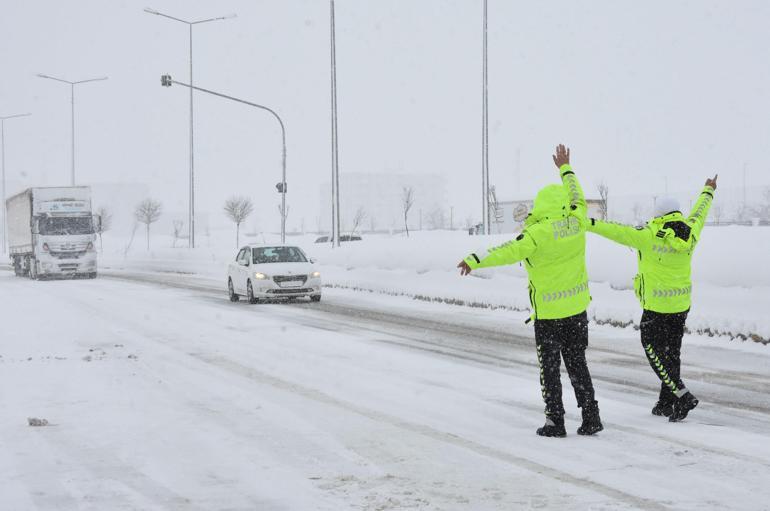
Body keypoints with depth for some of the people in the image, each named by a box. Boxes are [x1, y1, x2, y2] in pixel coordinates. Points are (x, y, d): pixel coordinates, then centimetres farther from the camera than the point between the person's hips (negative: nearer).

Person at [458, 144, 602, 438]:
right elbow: (577, 198, 19)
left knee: (550, 368, 5)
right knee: (577, 364, 14)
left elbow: (510, 252, -31)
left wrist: (476, 260, -36)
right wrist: (565, 168, 32)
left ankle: (555, 422, 6)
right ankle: (590, 418, 13)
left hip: (548, 314, -5)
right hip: (577, 309, 5)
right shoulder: (576, 222, -2)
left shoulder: (539, 232, -19)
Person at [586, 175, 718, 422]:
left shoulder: (649, 236, -17)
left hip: (656, 306, -6)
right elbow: (698, 213, 17)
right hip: (682, 305, 6)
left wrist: (588, 223, -13)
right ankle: (666, 402, 21)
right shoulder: (689, 234, -2)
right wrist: (708, 191, 36)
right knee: (672, 351, 15)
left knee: (655, 351, 3)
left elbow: (616, 231, -18)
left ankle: (682, 395, -10)